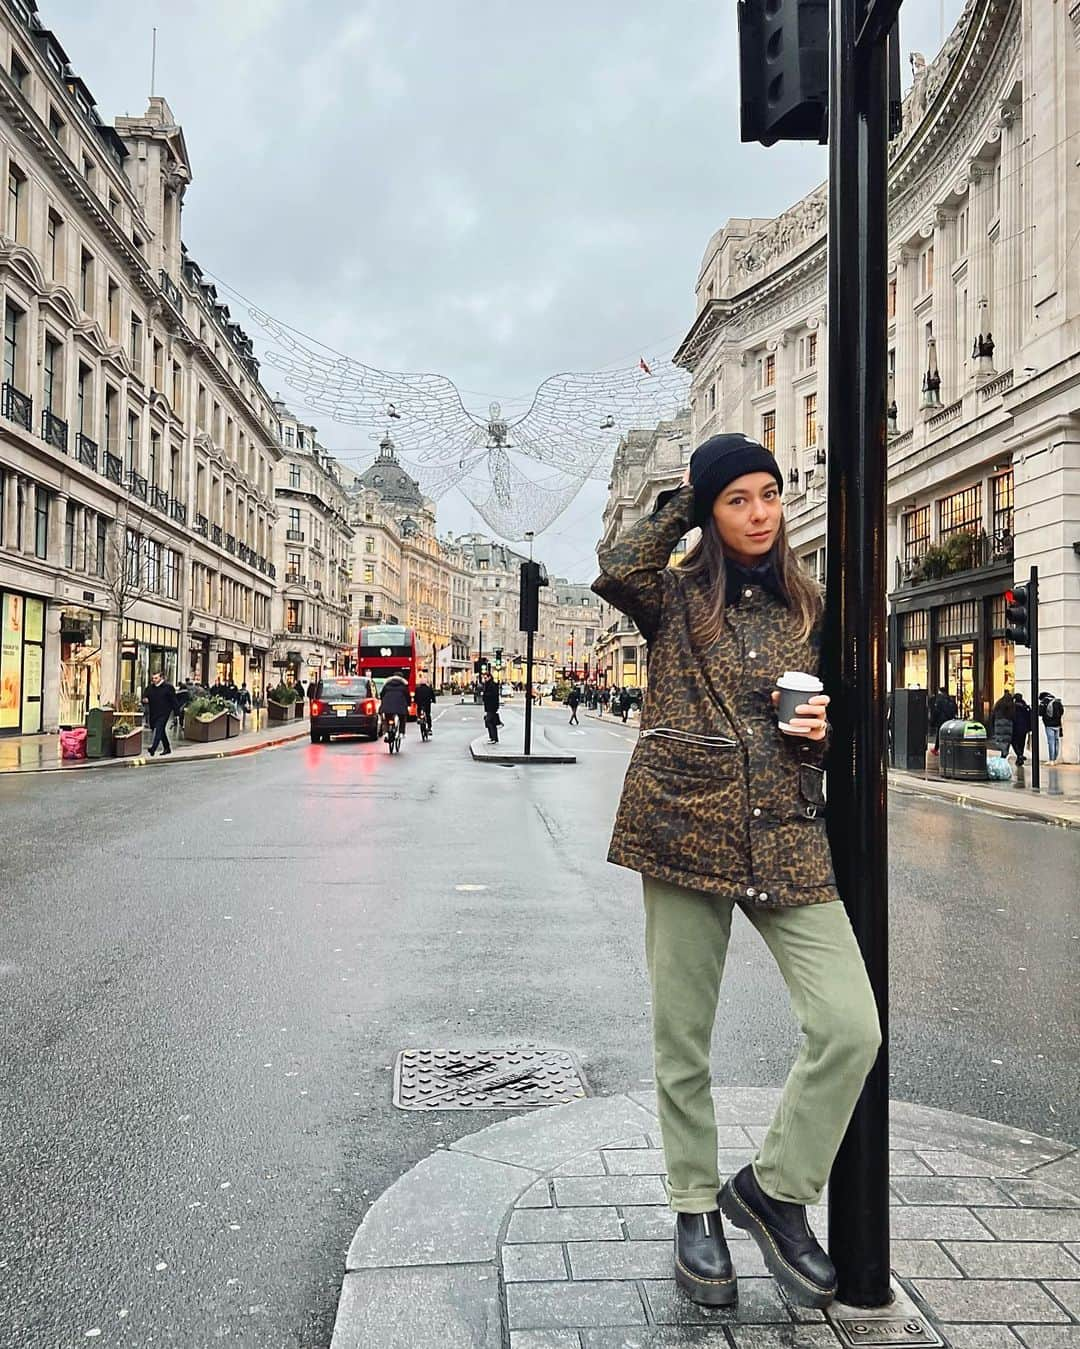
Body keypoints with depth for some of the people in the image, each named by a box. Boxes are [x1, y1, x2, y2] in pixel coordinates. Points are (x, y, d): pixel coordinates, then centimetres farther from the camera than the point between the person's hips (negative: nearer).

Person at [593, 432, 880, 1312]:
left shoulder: (808, 608, 13)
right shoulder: (677, 596, 5)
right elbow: (616, 572, -18)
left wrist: (824, 729, -1)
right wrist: (679, 506, -4)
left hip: (788, 841, 3)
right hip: (684, 832, -2)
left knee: (852, 1028, -9)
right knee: (683, 1039, 8)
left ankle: (775, 1187, 15)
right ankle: (695, 1209, 30)